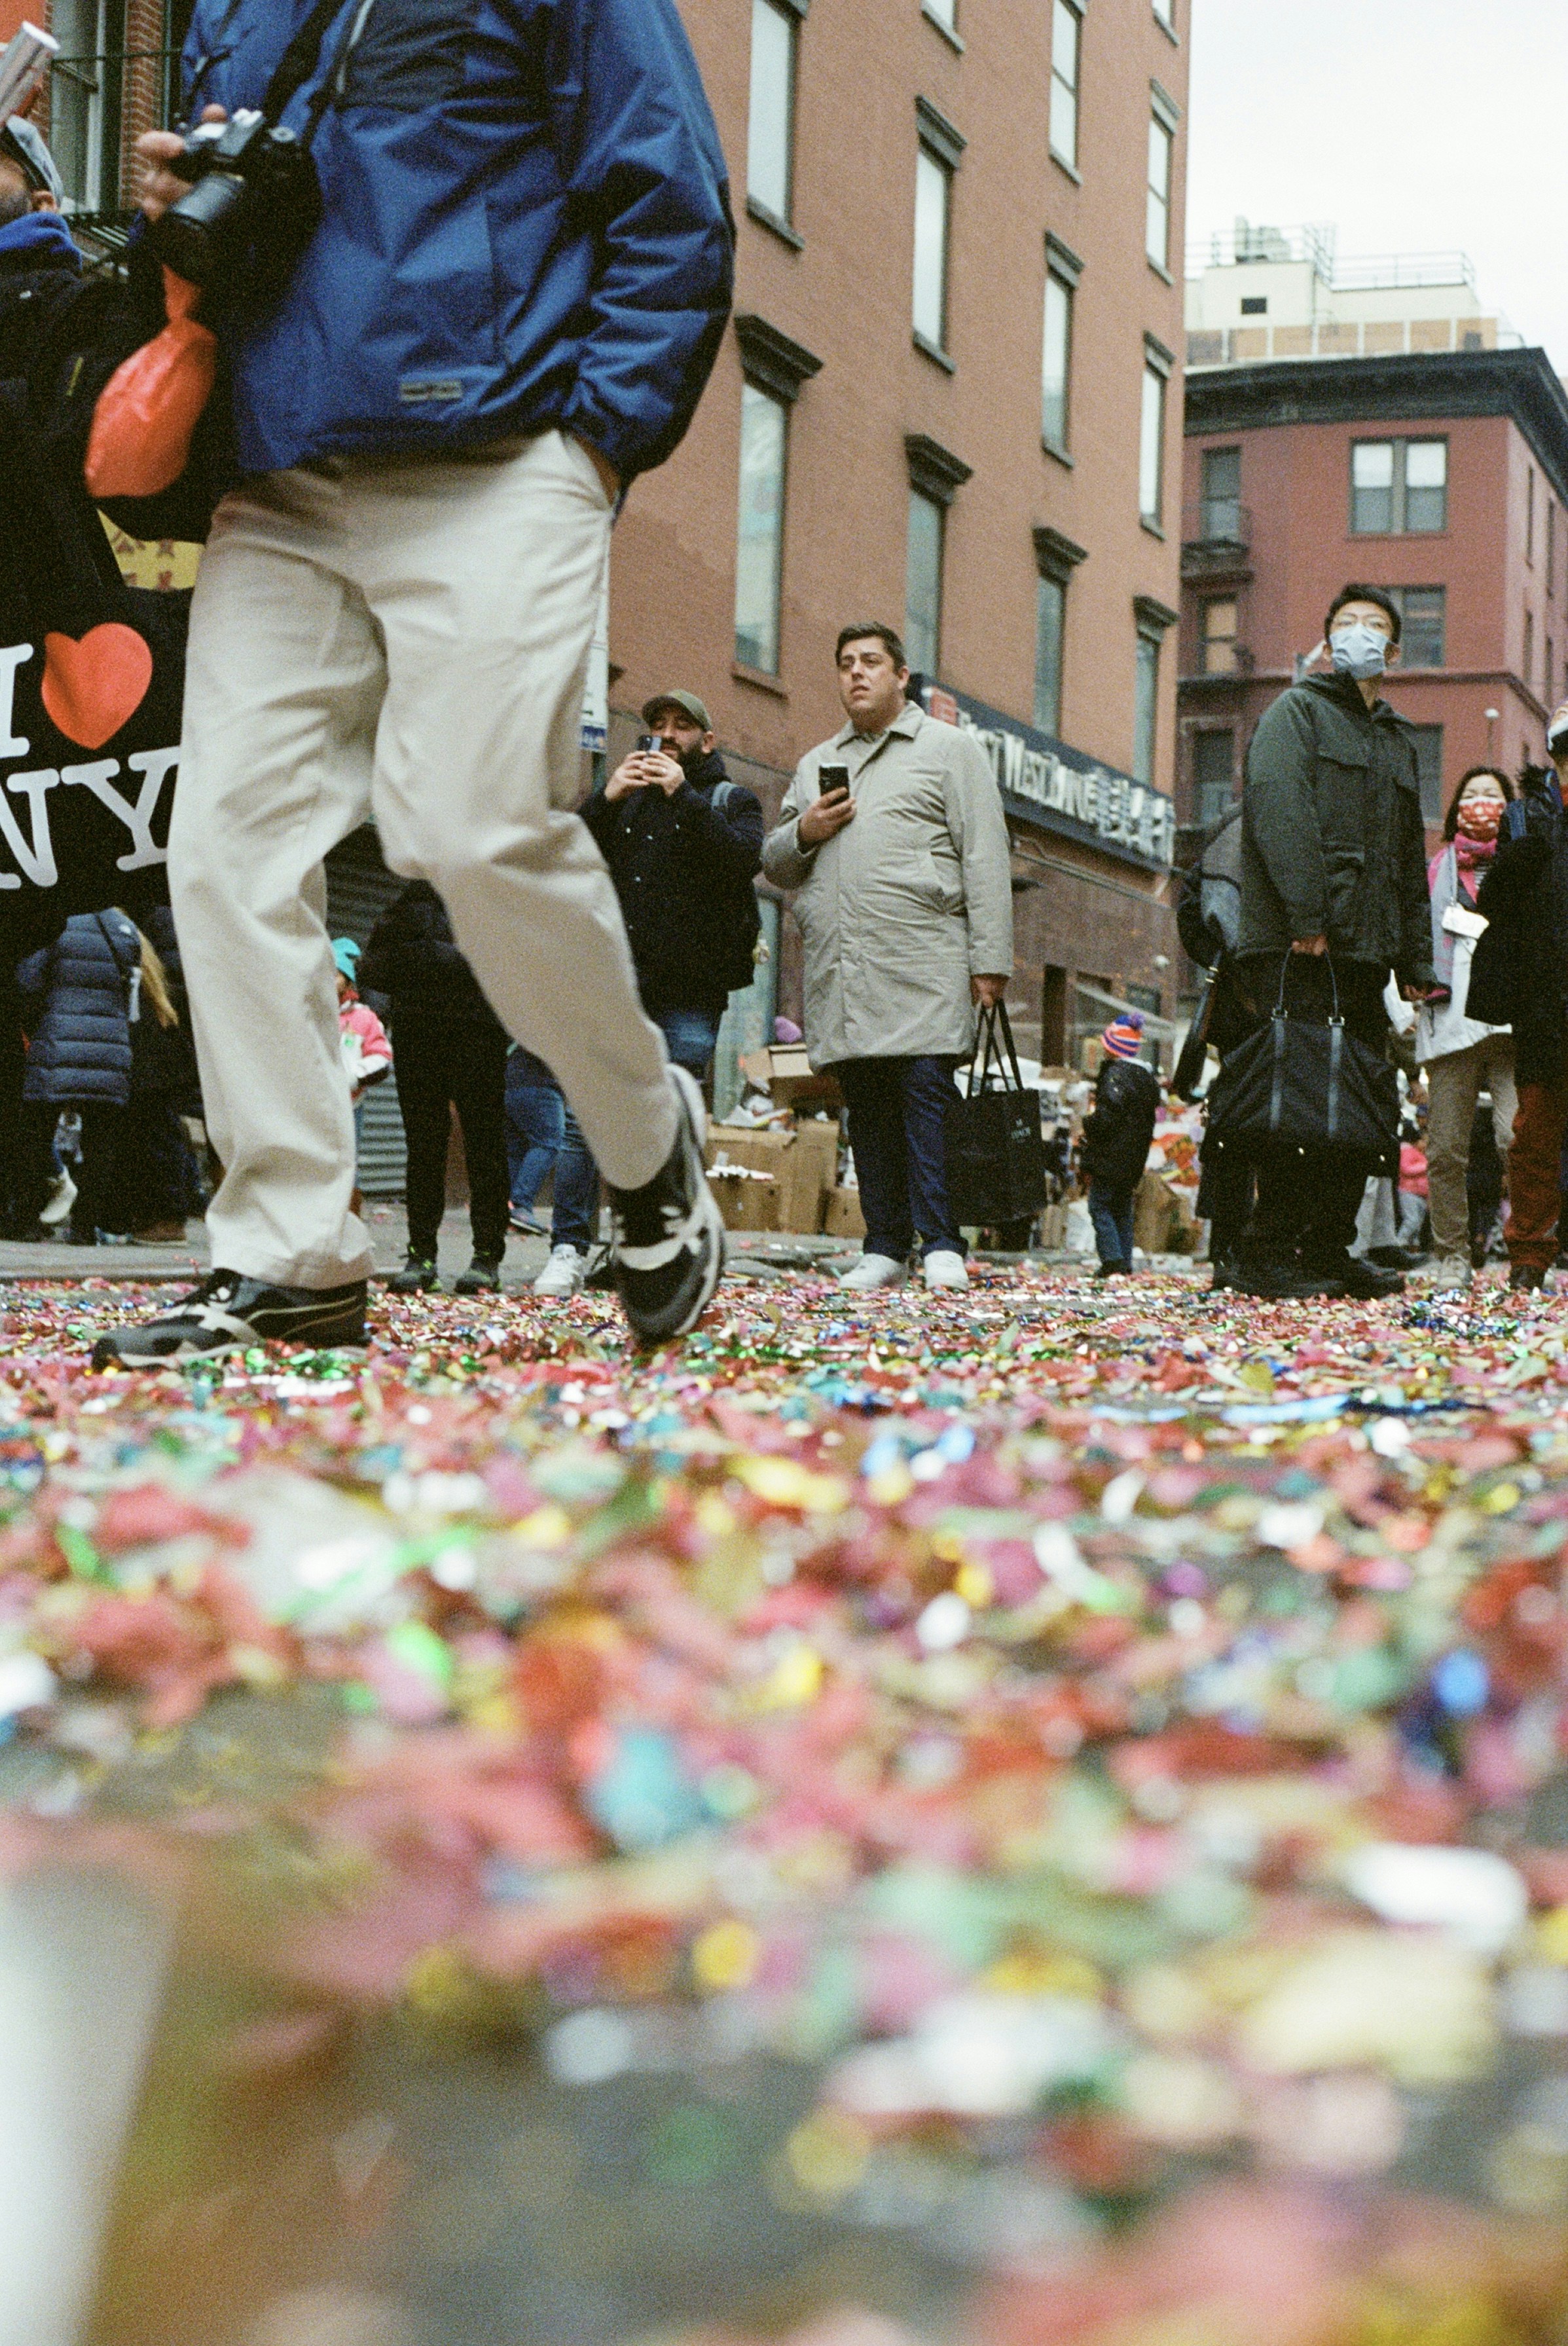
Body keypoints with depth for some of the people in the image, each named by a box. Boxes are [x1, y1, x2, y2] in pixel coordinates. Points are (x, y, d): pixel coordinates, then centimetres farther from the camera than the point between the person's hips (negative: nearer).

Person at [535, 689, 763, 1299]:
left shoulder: (730, 800, 12)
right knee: (585, 1119, -8)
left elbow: (747, 857, -10)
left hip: (690, 991, -2)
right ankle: (569, 1252, -7)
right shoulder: (624, 799, 20)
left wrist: (684, 796, -14)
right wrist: (604, 801, -6)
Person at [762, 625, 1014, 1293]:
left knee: (925, 1091, -12)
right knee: (866, 1106, 4)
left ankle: (940, 1244, -10)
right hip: (838, 973, 5)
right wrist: (803, 832, 3)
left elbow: (986, 860, 2)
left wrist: (990, 960, -7)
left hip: (923, 968, -5)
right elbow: (774, 865, 27)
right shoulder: (815, 766, 24)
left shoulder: (949, 750, 10)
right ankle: (885, 1248, 8)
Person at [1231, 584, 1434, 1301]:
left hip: (1367, 953, 8)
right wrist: (1306, 917, -23)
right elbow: (1278, 812, -13)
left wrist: (1415, 958, 17)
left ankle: (1329, 1249, 13)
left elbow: (1412, 859, 26)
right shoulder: (1295, 713, 3)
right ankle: (1269, 1255, -7)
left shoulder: (1397, 741, 26)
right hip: (1298, 949, -8)